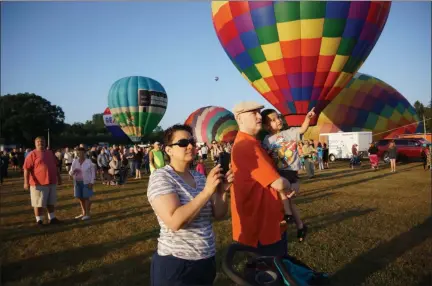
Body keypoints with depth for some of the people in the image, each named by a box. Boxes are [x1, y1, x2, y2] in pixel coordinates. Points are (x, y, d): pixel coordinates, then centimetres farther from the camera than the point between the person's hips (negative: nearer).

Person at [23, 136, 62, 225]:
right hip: (39, 183, -6)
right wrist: (26, 182, -20)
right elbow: (26, 169, -13)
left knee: (51, 202, 15)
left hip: (52, 182, 6)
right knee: (39, 203, 2)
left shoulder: (50, 153, 12)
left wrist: (59, 178, 19)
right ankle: (39, 221, 14)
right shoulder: (32, 154, -7)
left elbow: (55, 167, 19)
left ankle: (52, 218, 26)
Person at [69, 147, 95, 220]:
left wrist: (91, 182, -11)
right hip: (77, 182, 5)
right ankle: (83, 213, 23)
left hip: (86, 182, -4)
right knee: (80, 198, 10)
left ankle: (87, 214, 6)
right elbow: (70, 172, 7)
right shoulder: (75, 161, 4)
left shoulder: (89, 161, -6)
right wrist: (73, 172, -17)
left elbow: (92, 172, -3)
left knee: (86, 198, -2)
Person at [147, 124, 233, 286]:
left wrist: (222, 191, -12)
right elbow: (174, 222, -26)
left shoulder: (199, 177, 5)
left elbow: (219, 215, 5)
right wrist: (207, 191, -26)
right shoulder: (161, 177, -13)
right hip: (176, 265, -6)